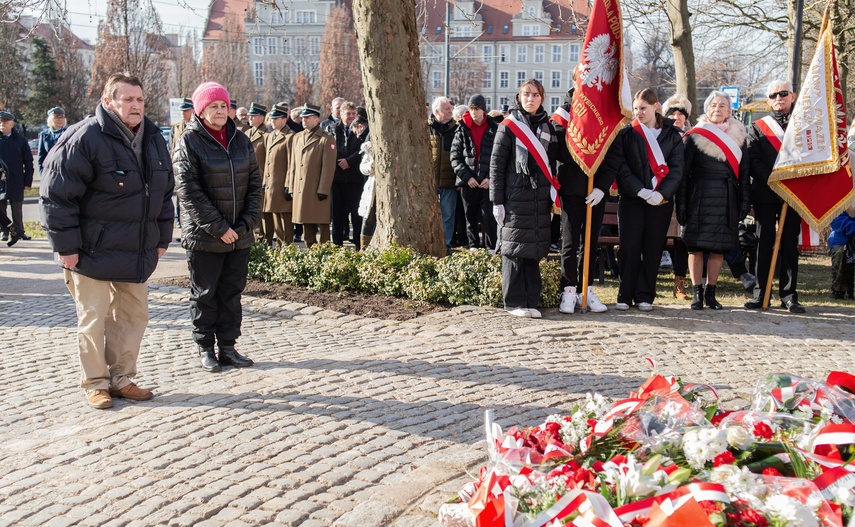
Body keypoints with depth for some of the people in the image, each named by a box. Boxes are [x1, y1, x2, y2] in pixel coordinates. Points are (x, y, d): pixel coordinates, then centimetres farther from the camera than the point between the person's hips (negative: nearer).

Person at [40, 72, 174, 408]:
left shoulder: (153, 138, 7)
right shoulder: (85, 138, -15)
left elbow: (164, 192, 16)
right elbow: (57, 194, -15)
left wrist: (162, 239, 13)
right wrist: (65, 246, -15)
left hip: (137, 252, 6)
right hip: (92, 253, -6)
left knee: (133, 316, 12)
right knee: (93, 319, 3)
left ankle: (122, 378, 26)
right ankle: (95, 383, 18)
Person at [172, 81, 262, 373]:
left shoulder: (241, 140, 8)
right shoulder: (189, 143, -7)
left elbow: (255, 183, 7)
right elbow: (189, 191, -13)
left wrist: (247, 222, -5)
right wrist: (218, 228, -16)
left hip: (239, 236, 5)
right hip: (204, 237, -4)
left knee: (232, 292, 10)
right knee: (204, 293, 6)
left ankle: (228, 346, 20)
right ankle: (205, 348, 17)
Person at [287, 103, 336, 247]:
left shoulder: (327, 139, -5)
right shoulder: (296, 138, 14)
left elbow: (328, 167, -10)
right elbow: (292, 164, 16)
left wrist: (323, 190, -15)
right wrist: (290, 186, 10)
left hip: (318, 191, -6)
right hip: (300, 190, 6)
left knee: (323, 225, -1)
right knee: (307, 224, 12)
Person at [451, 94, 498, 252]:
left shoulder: (494, 129, 2)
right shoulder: (462, 130, 5)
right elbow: (455, 157, 2)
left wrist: (491, 177, -10)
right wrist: (466, 176, -8)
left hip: (488, 181, -2)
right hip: (468, 181, 2)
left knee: (488, 216, -6)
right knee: (471, 216, 8)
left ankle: (491, 247, 2)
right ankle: (473, 245, 19)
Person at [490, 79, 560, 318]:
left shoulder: (548, 127, 13)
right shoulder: (509, 126, -1)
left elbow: (552, 162, 18)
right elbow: (496, 164, -3)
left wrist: (551, 199, 13)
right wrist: (497, 201, -8)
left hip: (540, 198, 5)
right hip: (515, 197, -4)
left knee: (534, 249, 6)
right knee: (515, 248, -2)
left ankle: (530, 301, 12)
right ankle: (514, 301, 5)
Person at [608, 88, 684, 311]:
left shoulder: (672, 135, 7)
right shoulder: (625, 134, 3)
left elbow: (676, 169, 2)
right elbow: (620, 167, -4)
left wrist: (662, 193, -13)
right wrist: (640, 191, -16)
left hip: (661, 200, 1)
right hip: (631, 199, -1)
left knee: (653, 249, 3)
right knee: (629, 247, -4)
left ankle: (645, 296, 10)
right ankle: (625, 296, 3)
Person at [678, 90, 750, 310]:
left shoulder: (738, 136, 9)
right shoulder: (695, 135, 1)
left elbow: (743, 172, 9)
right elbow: (684, 171, -1)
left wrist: (744, 201, 2)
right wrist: (681, 202, -7)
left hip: (727, 200, 2)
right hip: (700, 198, -2)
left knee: (719, 248, 5)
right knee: (696, 246, -2)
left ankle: (710, 292, 15)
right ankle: (697, 293, 7)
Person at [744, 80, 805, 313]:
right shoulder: (758, 127, 8)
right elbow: (753, 161, -2)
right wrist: (772, 181, -14)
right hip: (765, 195, -1)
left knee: (790, 244, 3)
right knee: (764, 244, 2)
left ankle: (789, 295, 6)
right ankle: (760, 293, 5)